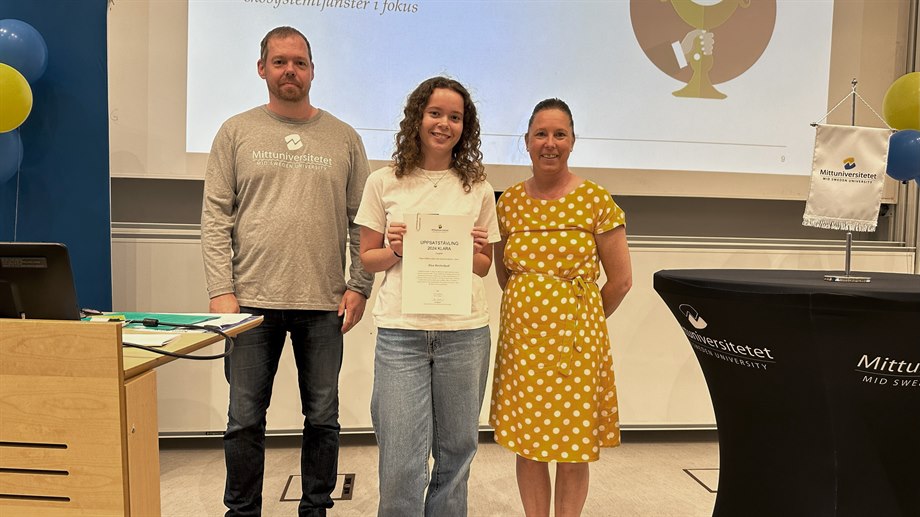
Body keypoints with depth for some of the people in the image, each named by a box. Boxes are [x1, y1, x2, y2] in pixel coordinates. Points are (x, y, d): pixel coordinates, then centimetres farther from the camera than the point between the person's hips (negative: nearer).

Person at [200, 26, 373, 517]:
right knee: (245, 420, 8)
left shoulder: (344, 138, 7)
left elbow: (362, 221, 7)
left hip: (324, 304, 1)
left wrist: (359, 286, -1)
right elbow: (215, 217, 2)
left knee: (323, 419, 10)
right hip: (252, 300, 0)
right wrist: (221, 290, -6)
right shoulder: (236, 132, 6)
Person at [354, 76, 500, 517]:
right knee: (401, 464, -1)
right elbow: (367, 258, 9)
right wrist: (396, 251, -11)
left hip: (465, 332, 2)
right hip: (400, 332, -2)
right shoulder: (384, 183, 4)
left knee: (456, 451, 12)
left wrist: (473, 252, -8)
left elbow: (484, 266, 14)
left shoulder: (478, 188, 9)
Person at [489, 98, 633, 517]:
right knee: (527, 445, 12)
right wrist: (531, 309, 9)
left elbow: (620, 280, -1)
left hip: (575, 341, -3)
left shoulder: (596, 200, -6)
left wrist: (581, 320, 8)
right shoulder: (509, 202, 4)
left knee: (572, 452, 7)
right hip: (521, 338, 3)